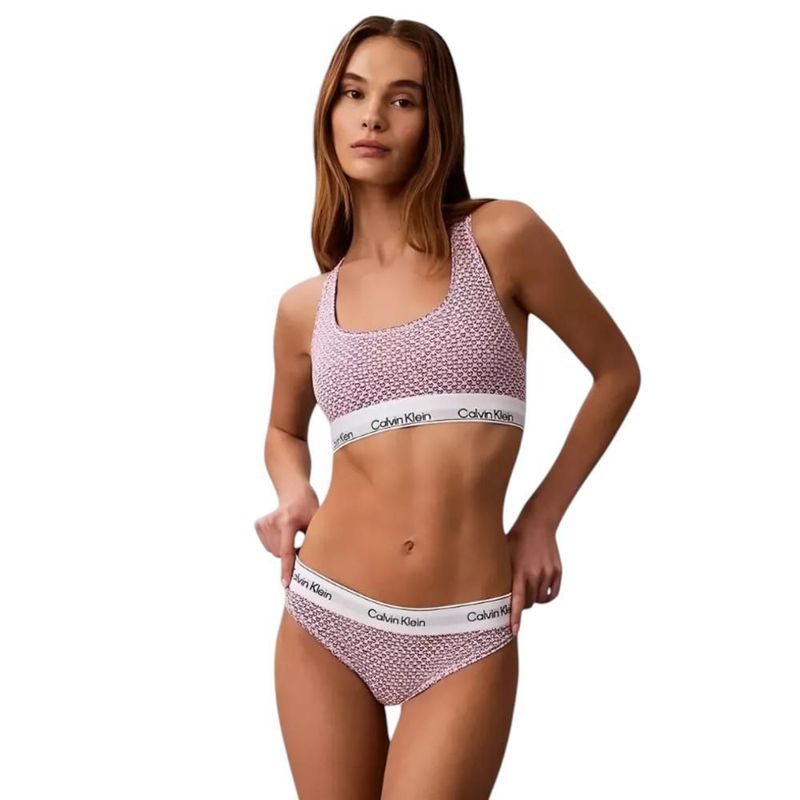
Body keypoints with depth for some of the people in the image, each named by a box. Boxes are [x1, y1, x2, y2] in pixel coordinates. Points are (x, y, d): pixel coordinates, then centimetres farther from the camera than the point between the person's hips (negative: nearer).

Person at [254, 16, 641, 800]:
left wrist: (540, 518, 4)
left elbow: (616, 371, 6)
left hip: (464, 642, -3)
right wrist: (293, 497, 2)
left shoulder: (503, 237, -5)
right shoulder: (304, 307, 4)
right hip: (325, 622, 3)